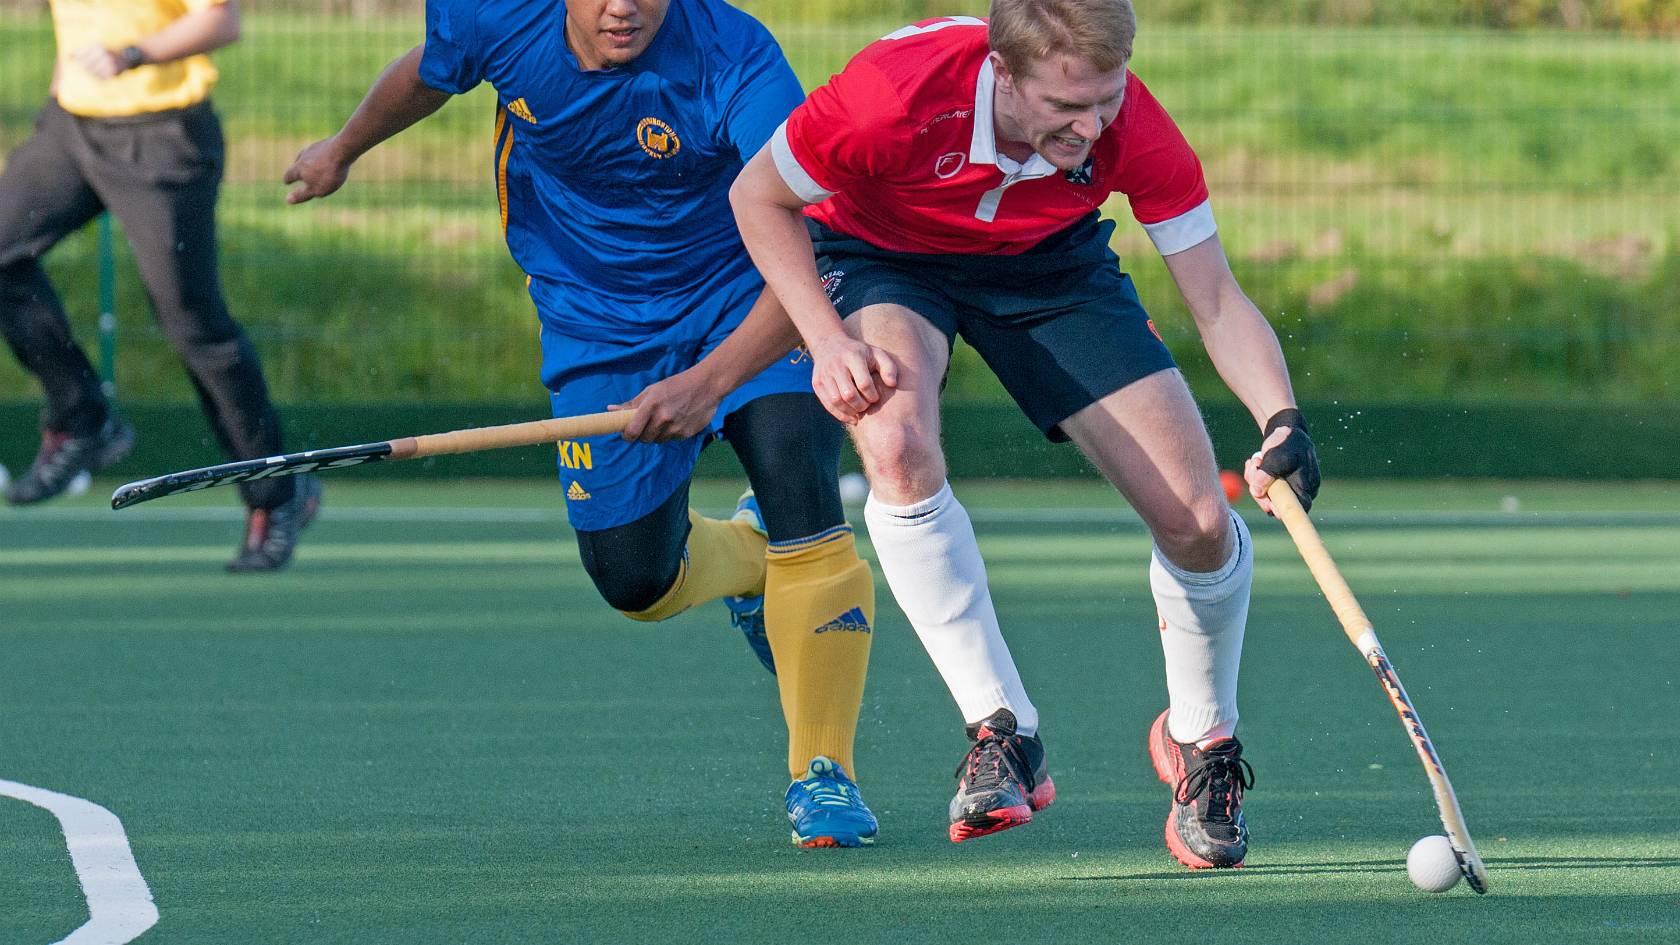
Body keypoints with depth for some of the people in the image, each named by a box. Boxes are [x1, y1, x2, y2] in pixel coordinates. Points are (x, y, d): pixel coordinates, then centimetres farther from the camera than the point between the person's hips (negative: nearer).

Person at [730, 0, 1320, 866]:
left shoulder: (1134, 129, -30)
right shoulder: (893, 92, -38)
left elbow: (1217, 302, -23)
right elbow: (759, 197, -17)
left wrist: (1280, 422, -41)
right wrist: (827, 341, -27)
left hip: (1049, 262, 2)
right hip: (878, 252, -2)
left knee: (1198, 522, -10)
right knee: (896, 443, -36)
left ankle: (1201, 741, 20)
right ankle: (1001, 731, -24)